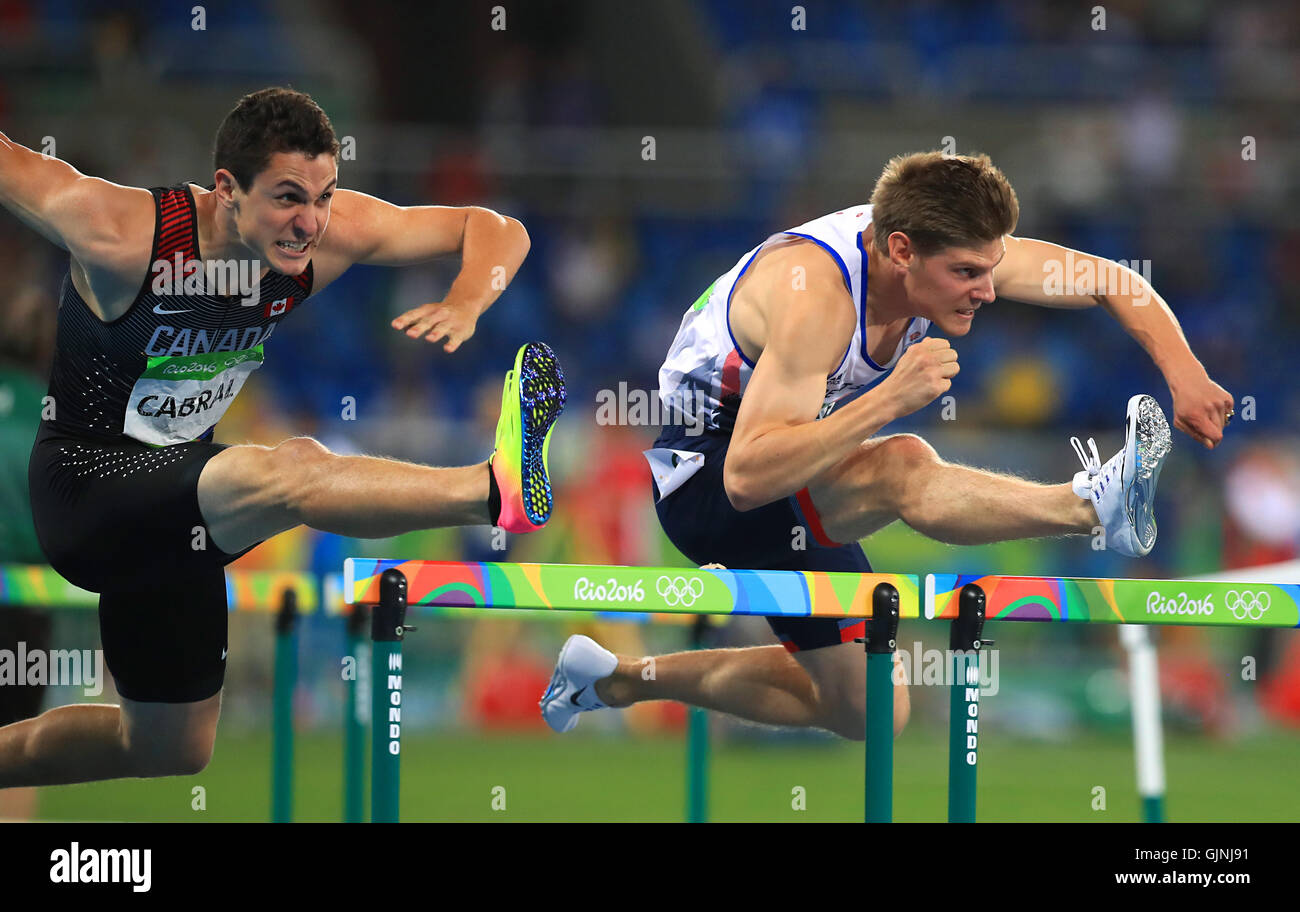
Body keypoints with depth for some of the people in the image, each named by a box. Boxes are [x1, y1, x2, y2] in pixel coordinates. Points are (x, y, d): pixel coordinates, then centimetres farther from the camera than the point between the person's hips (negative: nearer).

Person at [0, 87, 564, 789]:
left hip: (175, 493, 8)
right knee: (291, 473, -37)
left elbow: (495, 232, -6)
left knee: (171, 751, 19)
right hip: (88, 487, -8)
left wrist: (464, 305, -25)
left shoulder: (328, 232, -12)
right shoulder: (123, 234, -27)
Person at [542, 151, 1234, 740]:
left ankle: (619, 681, 24)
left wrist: (1184, 374, -22)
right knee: (903, 468, -37)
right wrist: (888, 401, -49)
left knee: (865, 708, 14)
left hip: (793, 479, 8)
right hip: (704, 481, -8)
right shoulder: (814, 290, -35)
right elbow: (747, 477, -43)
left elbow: (1115, 282, -5)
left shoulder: (954, 250, -15)